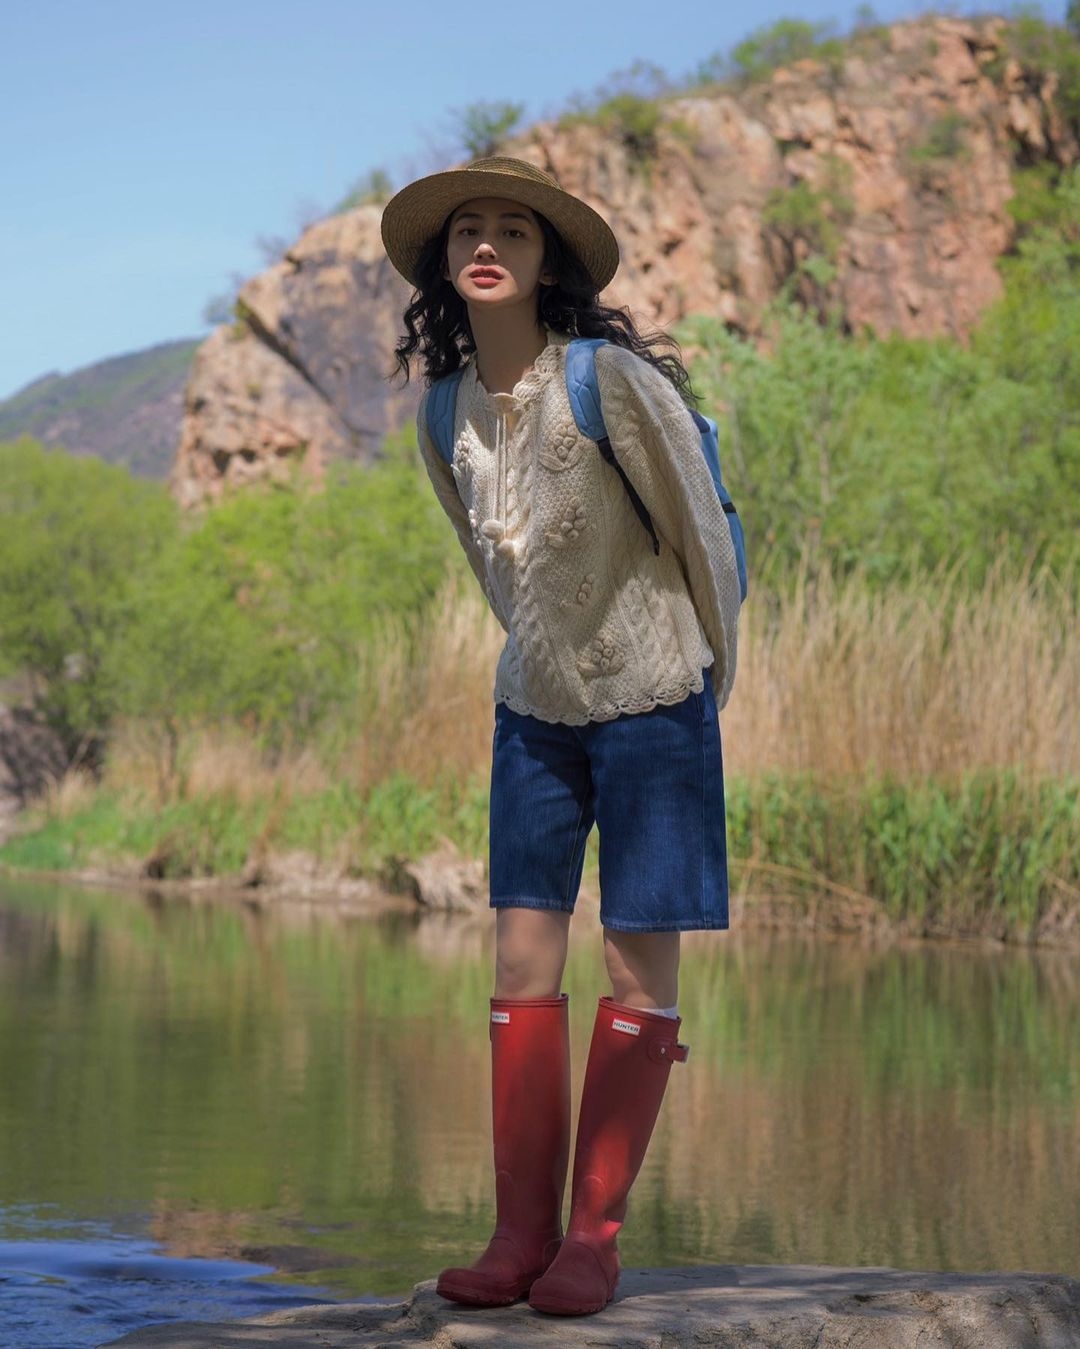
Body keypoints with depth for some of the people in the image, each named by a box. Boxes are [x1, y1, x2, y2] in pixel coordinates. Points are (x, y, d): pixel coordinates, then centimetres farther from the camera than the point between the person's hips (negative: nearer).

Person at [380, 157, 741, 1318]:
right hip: (533, 709, 5)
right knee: (522, 963, 2)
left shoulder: (611, 380, -18)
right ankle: (521, 1233, 7)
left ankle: (594, 1235, 6)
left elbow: (700, 531, -9)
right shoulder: (444, 413, 0)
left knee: (639, 966, -1)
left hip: (650, 705, -5)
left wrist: (714, 680, 0)